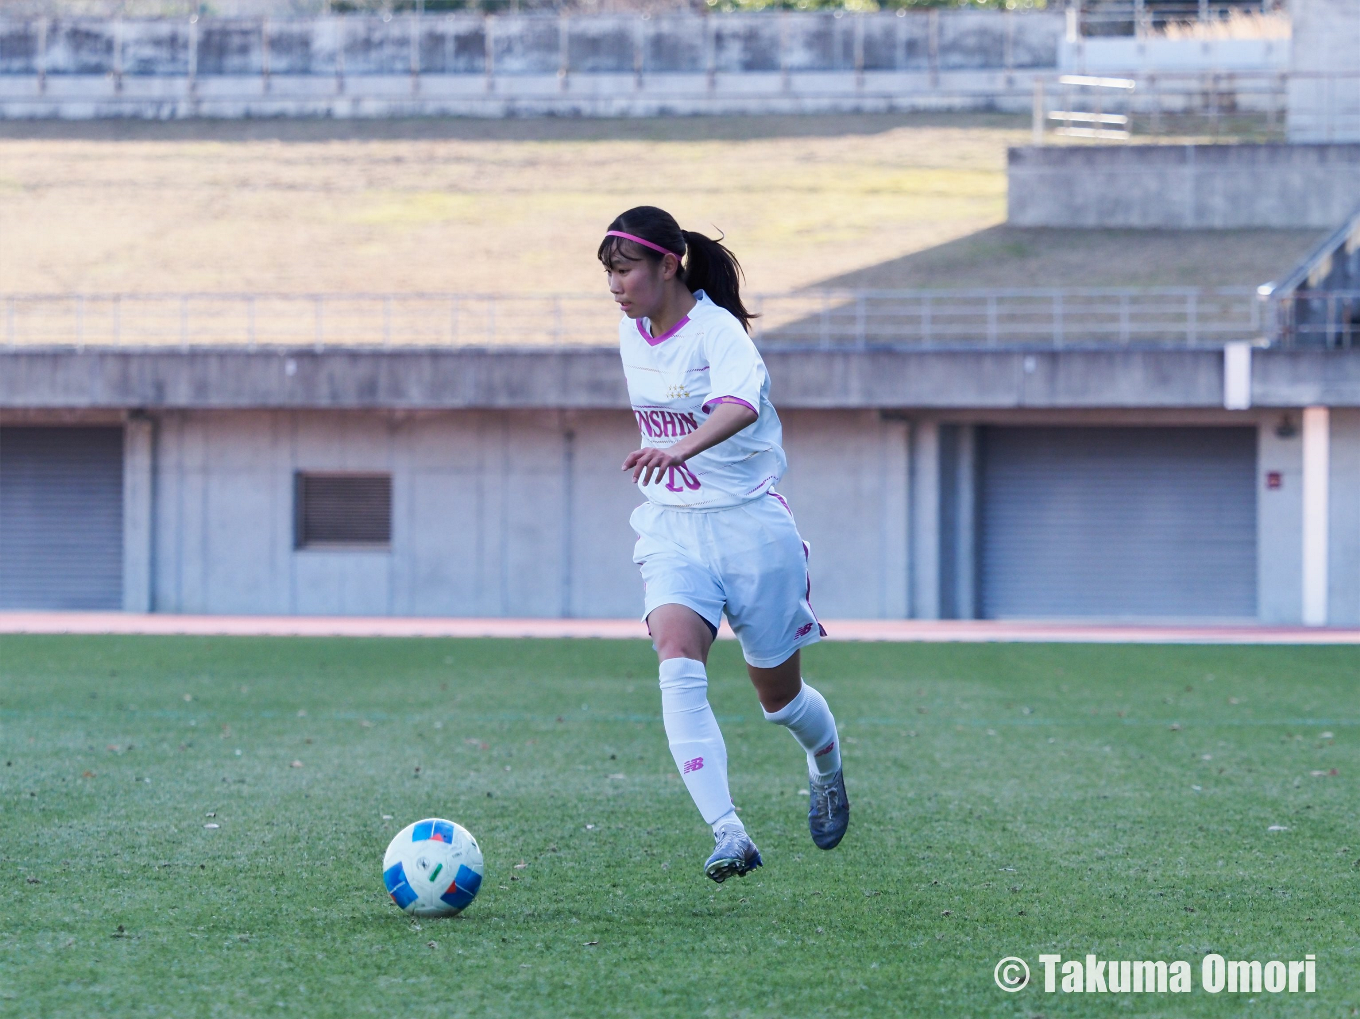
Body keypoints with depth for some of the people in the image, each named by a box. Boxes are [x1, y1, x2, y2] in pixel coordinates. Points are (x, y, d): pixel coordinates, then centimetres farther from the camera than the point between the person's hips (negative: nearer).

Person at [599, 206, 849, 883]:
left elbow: (741, 404, -40)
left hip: (749, 523, -5)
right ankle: (728, 835, -29)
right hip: (671, 529, 5)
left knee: (778, 695, 10)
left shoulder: (717, 331, -19)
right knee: (679, 671, -22)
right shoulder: (631, 334, 4)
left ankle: (827, 764, 47)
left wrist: (680, 449, -57)